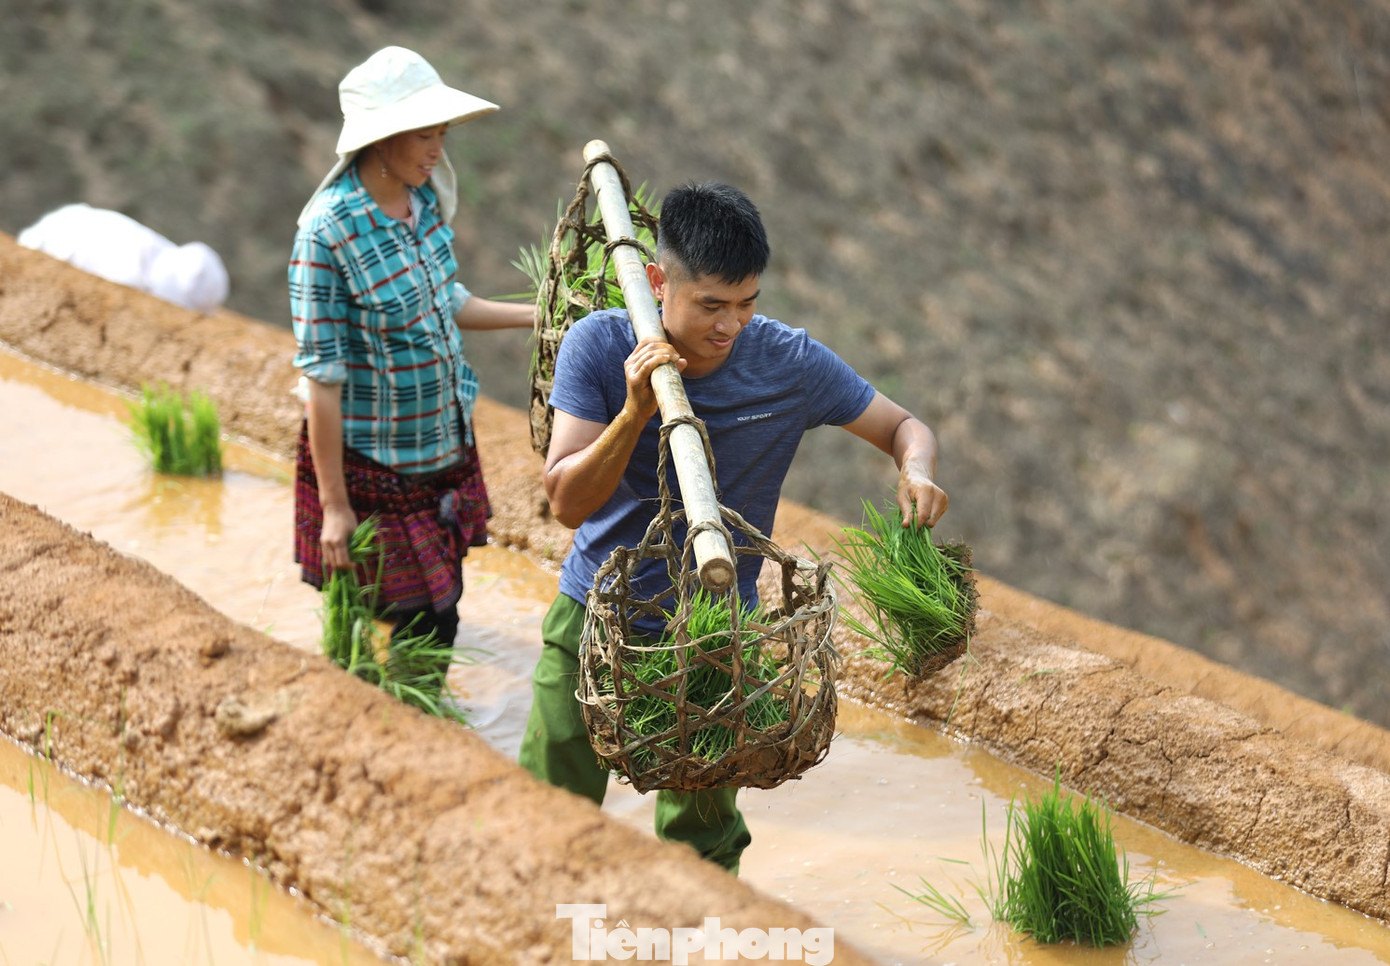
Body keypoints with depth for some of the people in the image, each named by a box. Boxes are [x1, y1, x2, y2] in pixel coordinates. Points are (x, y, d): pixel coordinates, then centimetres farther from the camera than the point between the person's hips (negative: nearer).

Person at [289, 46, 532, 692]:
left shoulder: (425, 201, -3)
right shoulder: (329, 232, -25)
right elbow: (322, 377, -22)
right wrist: (334, 505, -19)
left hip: (445, 441, 7)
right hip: (373, 463, -7)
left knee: (442, 604, 17)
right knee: (421, 621, 2)